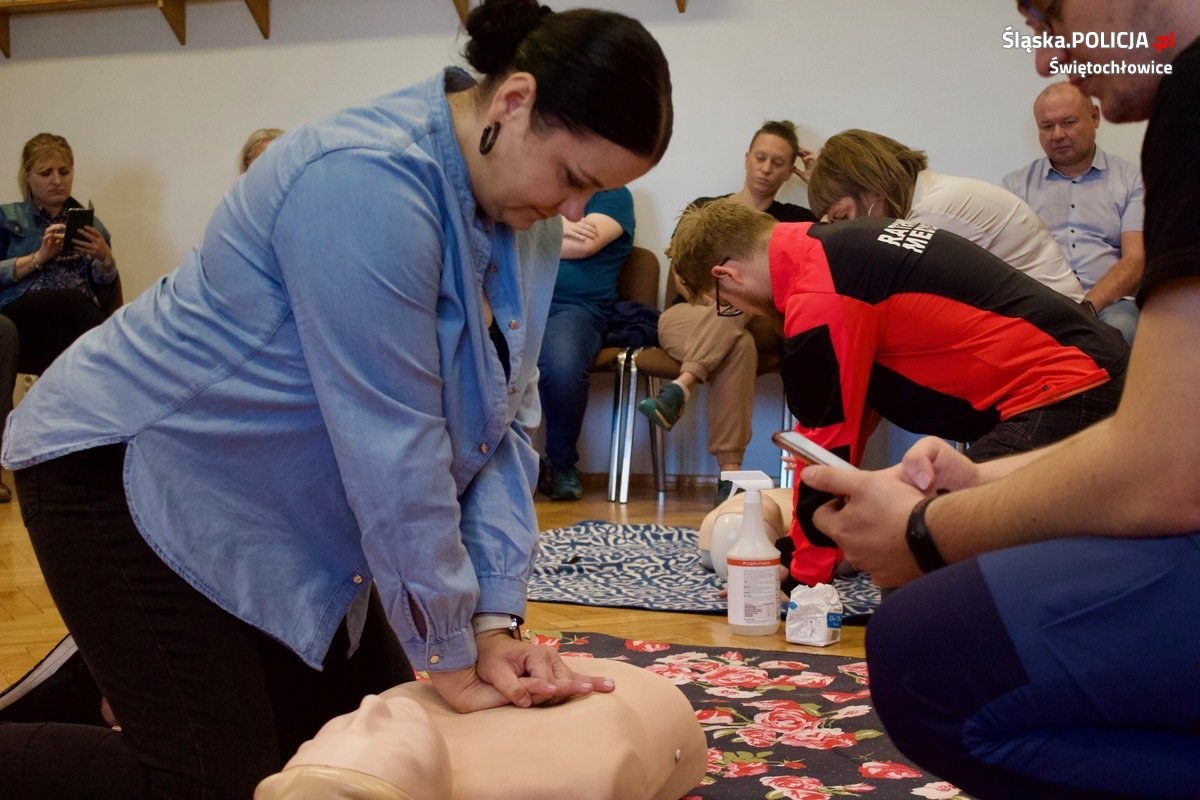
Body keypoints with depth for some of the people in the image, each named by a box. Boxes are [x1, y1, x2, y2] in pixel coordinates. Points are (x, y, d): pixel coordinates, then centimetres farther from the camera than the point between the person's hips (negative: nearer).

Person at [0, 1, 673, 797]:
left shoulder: (527, 221, -2)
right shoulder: (368, 183, -30)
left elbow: (506, 418, -2)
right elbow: (392, 449, -29)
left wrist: (496, 621, -10)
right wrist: (452, 661, -20)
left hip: (284, 511, 9)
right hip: (135, 472, -9)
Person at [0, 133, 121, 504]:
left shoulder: (89, 224, 23)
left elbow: (107, 296, 16)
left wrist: (104, 258, -2)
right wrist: (38, 257, -7)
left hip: (74, 332, 2)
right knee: (70, 303, -37)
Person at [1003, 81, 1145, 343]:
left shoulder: (1132, 179, 15)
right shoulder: (1015, 184, 19)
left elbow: (1136, 260, 3)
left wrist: (1087, 306, -16)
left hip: (1107, 301, 0)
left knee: (1119, 327, -37)